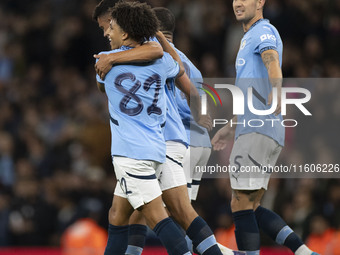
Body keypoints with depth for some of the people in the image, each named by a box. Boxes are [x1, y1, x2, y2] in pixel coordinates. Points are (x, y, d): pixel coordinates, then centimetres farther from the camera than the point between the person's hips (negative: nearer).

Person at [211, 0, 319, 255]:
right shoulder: (250, 38, 26)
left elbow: (273, 63, -28)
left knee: (241, 206, -10)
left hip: (259, 132, -10)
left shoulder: (264, 31, -5)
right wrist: (230, 128, 40)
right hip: (254, 131, 10)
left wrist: (277, 90, -48)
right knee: (251, 208, 8)